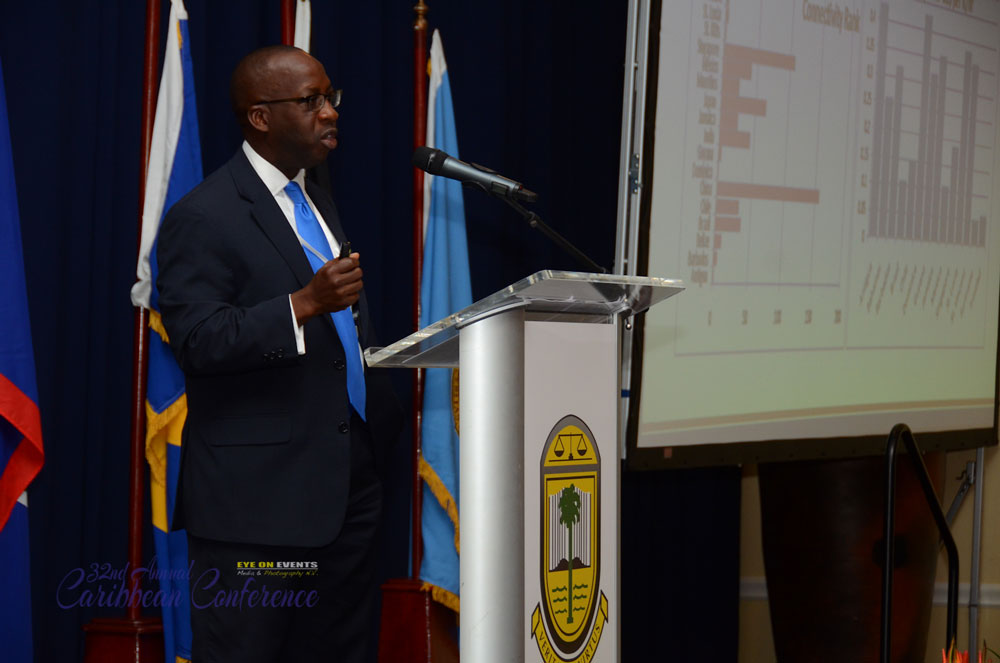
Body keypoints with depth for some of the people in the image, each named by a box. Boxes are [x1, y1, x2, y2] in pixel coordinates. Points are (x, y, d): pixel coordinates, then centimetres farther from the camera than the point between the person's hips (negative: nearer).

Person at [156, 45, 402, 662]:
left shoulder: (317, 202, 18)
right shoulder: (203, 218, -10)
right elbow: (197, 339, -21)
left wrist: (384, 417, 20)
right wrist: (305, 303, -29)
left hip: (346, 488, 9)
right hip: (257, 497, -8)